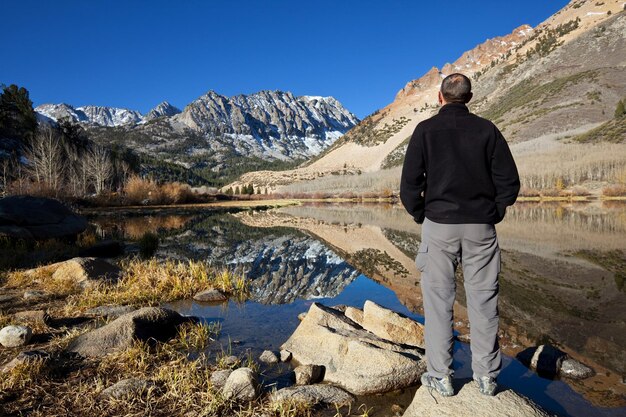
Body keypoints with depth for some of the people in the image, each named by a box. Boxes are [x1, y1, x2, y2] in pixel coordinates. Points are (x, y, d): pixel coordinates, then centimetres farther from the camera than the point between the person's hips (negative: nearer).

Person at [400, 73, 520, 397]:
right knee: (483, 299, 10)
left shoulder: (425, 130, -1)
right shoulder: (487, 129, 4)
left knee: (438, 299, 6)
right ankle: (486, 375, 18)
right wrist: (494, 213, 14)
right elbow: (510, 182, 1)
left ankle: (441, 376, 12)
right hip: (481, 226, 2)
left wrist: (421, 216, 9)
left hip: (439, 224, -2)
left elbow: (409, 187, -6)